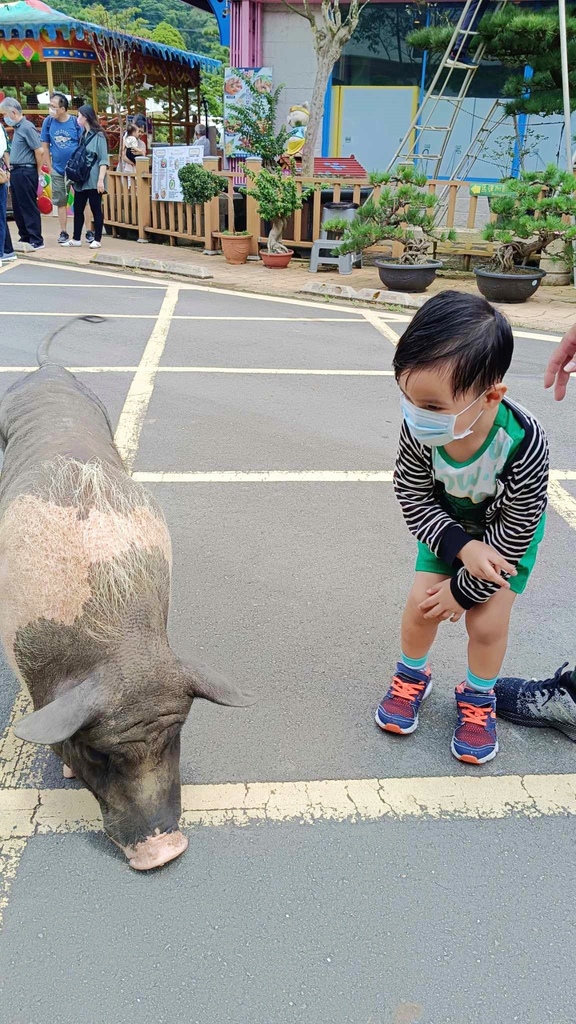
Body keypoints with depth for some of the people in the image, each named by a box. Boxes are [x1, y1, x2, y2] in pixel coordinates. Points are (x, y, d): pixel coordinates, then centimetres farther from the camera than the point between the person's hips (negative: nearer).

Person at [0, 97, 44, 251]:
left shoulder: (27, 127, -13)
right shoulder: (17, 128, 14)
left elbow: (40, 151, -17)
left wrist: (38, 171, -7)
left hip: (25, 172, -9)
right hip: (16, 172, 9)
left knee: (29, 207, -5)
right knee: (18, 208, 12)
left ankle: (36, 241, 0)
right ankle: (25, 238, 20)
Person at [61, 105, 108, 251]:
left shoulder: (98, 136, -6)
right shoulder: (83, 135, 14)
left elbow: (103, 160, -11)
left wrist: (101, 180, -19)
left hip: (93, 180, -7)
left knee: (96, 209, 0)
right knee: (78, 209, 8)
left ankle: (97, 240, 6)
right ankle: (76, 238, 16)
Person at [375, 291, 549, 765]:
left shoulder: (523, 444, -42)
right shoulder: (420, 429, -34)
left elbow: (515, 532, -28)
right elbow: (414, 500, -18)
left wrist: (465, 589, -19)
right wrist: (461, 547, -32)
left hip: (507, 535, -2)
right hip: (447, 527, 3)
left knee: (487, 622, -3)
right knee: (422, 604, 0)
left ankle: (478, 698, 27)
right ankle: (412, 677, 31)